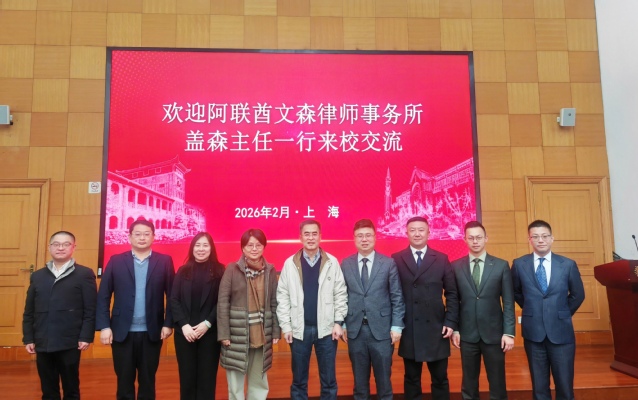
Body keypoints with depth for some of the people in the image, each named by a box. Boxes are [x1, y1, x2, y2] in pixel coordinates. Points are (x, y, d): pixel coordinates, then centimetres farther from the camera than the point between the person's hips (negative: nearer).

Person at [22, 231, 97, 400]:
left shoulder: (84, 274, 0)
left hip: (69, 343, -4)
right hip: (42, 343, 4)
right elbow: (29, 311, 12)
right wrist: (28, 338, 6)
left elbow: (90, 309, -5)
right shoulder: (37, 276, 13)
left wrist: (86, 337, -11)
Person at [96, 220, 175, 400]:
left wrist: (168, 323, -6)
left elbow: (171, 295, 1)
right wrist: (104, 326, -6)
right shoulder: (116, 261, 3)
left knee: (148, 381, 11)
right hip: (122, 332, 0)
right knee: (124, 382, 11)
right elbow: (103, 297, 1)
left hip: (151, 333, 0)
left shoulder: (165, 261, 2)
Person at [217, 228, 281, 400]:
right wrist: (224, 334, -12)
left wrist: (276, 331, 2)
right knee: (235, 381, 7)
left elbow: (274, 303, 7)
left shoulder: (270, 271, 5)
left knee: (259, 380, 14)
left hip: (262, 335, 3)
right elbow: (222, 303, -7)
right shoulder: (232, 269, -5)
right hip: (237, 334, -3)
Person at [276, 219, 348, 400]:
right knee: (299, 380, 13)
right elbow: (282, 297, 1)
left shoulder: (332, 262, 0)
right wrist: (285, 326, -4)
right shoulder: (290, 263, 0)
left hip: (326, 328, 0)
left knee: (329, 380, 10)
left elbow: (340, 294, 1)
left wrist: (338, 322, -4)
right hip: (299, 329, 0)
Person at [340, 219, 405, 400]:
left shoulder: (389, 263, 0)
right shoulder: (345, 264, 3)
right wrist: (342, 324, 1)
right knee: (360, 379, 13)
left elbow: (397, 297, -1)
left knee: (383, 378, 9)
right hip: (355, 330, 1)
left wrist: (396, 326, -5)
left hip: (381, 329, -1)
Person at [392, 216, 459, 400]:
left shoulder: (442, 259, 4)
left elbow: (452, 293, 4)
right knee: (411, 379, 12)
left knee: (440, 378, 11)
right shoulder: (396, 260, 0)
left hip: (436, 328, 1)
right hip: (409, 329, -1)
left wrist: (451, 322, -4)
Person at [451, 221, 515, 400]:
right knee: (469, 383, 11)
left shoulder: (501, 265, 0)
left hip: (494, 333, 0)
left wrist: (509, 332, -6)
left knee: (497, 383, 9)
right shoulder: (456, 266, 1)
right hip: (467, 334, 0)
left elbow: (508, 302, -1)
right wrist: (454, 329, -1)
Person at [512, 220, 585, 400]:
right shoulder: (519, 264, -1)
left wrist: (563, 314, 10)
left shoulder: (568, 264, -1)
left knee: (565, 385, 6)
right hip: (533, 332, 0)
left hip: (561, 332, 0)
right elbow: (515, 292, 14)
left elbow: (578, 294, 11)